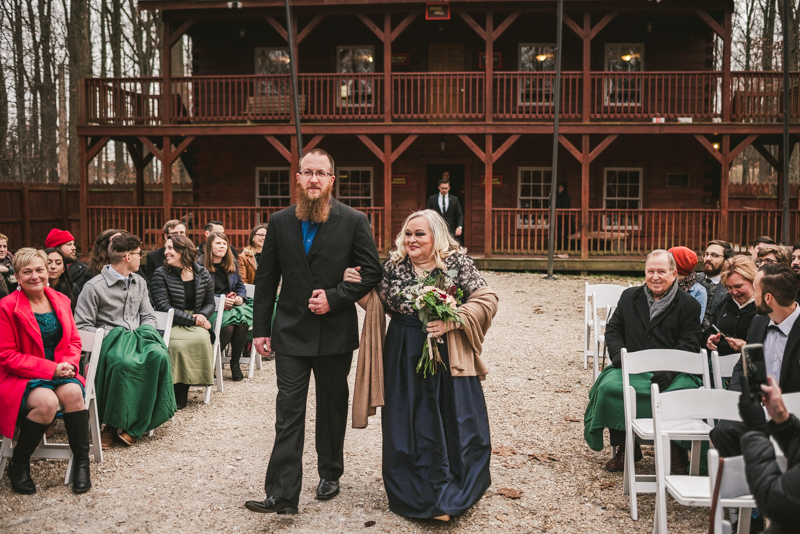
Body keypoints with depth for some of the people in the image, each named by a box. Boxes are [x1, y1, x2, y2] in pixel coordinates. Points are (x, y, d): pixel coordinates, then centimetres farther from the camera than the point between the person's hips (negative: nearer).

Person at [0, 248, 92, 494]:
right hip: (20, 376, -4)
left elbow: (74, 341, 12)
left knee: (73, 392, -29)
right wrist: (51, 369, -17)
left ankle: (81, 463, -16)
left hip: (59, 371, 4)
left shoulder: (61, 301, 7)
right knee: (47, 401, -33)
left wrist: (68, 364, -10)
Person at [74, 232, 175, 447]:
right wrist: (113, 339, -15)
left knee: (159, 355, -29)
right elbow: (82, 326, -6)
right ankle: (114, 423, -17)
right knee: (123, 362, -39)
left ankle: (133, 427, -22)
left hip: (138, 338, 5)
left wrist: (146, 335, 0)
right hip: (110, 341, -5)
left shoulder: (139, 283, 18)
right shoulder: (94, 287, -2)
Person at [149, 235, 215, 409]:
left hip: (196, 325, 3)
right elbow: (163, 307, -10)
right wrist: (192, 319, -16)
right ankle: (179, 394, -15)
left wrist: (202, 315, -8)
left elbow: (210, 303, 17)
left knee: (202, 338, -30)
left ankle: (180, 392, -15)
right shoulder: (160, 275, 0)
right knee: (177, 344, -34)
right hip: (170, 326, -2)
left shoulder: (202, 274, 10)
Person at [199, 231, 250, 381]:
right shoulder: (201, 265, -1)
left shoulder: (232, 264, 17)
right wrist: (220, 299, -16)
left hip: (233, 304, 5)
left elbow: (240, 286, 21)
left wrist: (240, 297, -2)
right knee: (228, 324, -35)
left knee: (243, 321, -29)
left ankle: (235, 363, -15)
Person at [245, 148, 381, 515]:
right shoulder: (280, 222, 4)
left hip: (335, 333, -1)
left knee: (332, 407, 15)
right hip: (291, 333, 1)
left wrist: (335, 298, -15)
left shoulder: (353, 221, -3)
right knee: (288, 414, -2)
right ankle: (282, 495, 2)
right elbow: (265, 278, 5)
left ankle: (330, 474, 35)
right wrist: (260, 328, 2)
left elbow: (372, 271, -4)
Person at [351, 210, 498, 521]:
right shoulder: (393, 265, 2)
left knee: (453, 421, 6)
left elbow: (487, 300, -8)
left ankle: (456, 492, 28)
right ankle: (417, 494, 25)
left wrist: (451, 321, -17)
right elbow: (380, 305, 11)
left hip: (447, 356, -2)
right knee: (407, 423, 8)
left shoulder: (457, 262, -7)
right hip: (404, 358, 2)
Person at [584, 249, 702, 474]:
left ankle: (678, 451, -9)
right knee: (609, 388, -27)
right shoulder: (629, 297, 17)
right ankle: (625, 448, -8)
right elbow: (613, 329, 18)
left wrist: (669, 370, -20)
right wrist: (618, 354, -2)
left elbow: (689, 345, -3)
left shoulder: (688, 304, 6)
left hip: (672, 372, -2)